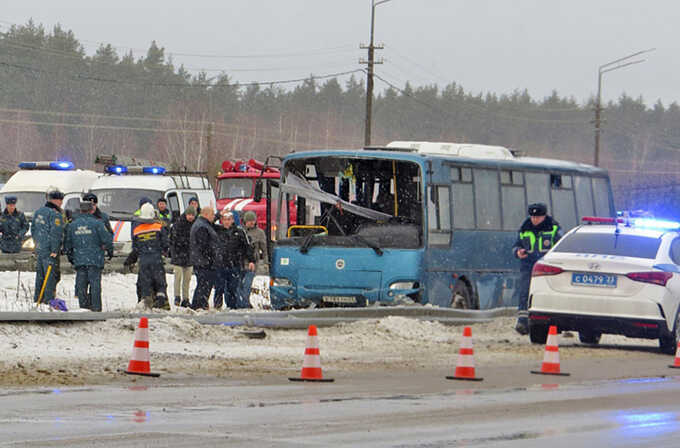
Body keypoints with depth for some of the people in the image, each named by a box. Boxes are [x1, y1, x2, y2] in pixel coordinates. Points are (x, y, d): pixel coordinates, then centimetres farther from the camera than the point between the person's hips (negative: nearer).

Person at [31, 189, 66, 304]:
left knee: (40, 273, 16)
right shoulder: (56, 214, -16)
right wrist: (54, 250, -18)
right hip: (50, 250, -8)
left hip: (39, 248, 8)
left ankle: (37, 298, 22)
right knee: (52, 275, -3)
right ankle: (49, 299, -4)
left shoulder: (38, 212, 11)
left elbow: (33, 229, 19)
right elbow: (55, 233, -20)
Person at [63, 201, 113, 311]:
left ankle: (83, 307, 7)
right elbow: (107, 239, -7)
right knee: (95, 284, -1)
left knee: (81, 285, 7)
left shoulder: (72, 225, 7)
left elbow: (67, 243, 14)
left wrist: (70, 257, 27)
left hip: (79, 260, 3)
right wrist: (109, 249, 12)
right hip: (95, 260, -3)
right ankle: (96, 308, -4)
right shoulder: (97, 223, -6)